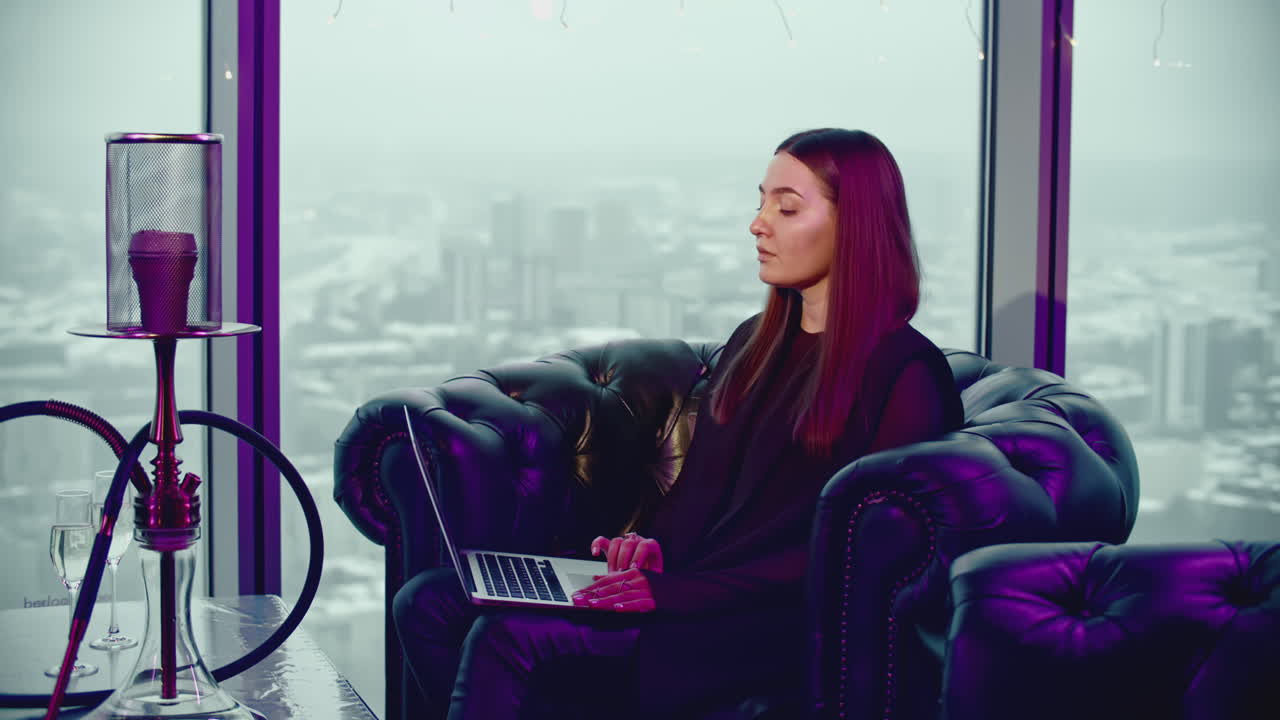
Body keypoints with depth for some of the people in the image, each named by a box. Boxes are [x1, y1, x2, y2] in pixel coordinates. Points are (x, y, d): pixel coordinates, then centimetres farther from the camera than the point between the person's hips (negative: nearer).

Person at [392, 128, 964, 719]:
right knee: (426, 604, -8)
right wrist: (654, 543, -1)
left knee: (510, 636, -26)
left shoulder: (903, 372, -7)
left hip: (774, 626, -8)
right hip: (680, 582, 8)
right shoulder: (755, 343, 19)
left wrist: (674, 593, -20)